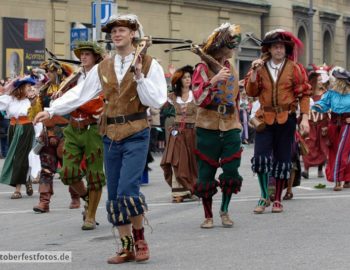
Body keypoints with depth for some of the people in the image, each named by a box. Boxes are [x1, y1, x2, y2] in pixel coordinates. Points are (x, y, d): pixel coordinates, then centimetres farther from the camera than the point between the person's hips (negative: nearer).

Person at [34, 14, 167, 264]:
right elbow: (79, 94, 9)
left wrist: (139, 77, -19)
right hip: (111, 136, 5)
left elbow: (156, 101, -9)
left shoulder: (149, 65, -3)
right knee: (114, 194, 6)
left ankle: (140, 237, 6)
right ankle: (127, 247, 16)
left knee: (127, 190, -16)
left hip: (136, 135, -5)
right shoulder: (103, 68, 9)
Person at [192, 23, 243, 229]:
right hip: (208, 128, -5)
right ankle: (208, 216, 10)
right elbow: (198, 98, -17)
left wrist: (238, 122, 22)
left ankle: (225, 211, 17)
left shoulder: (231, 69, 13)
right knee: (206, 173, 1)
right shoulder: (203, 68, -5)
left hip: (230, 128, 5)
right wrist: (214, 80, -29)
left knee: (231, 171, 0)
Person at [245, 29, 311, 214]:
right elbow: (251, 92, 2)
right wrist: (254, 72, -10)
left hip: (286, 119, -1)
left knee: (282, 158, 5)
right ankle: (264, 197, 4)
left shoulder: (294, 68, 0)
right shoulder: (261, 67, 6)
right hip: (265, 118, 1)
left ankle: (277, 200, 15)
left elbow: (304, 94, -2)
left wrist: (305, 118, -10)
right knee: (261, 156, -10)